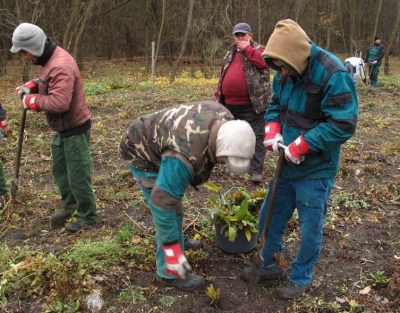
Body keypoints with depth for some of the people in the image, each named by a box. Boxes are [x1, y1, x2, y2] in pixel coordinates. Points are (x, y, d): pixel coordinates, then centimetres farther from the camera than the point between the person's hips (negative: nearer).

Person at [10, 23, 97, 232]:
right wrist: (31, 86, 1)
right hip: (61, 128, 10)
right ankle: (69, 207, 38)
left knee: (77, 175, 2)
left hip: (74, 129, -10)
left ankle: (87, 215, 19)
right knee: (59, 170, 21)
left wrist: (32, 101, -21)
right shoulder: (49, 59, 4)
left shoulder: (60, 65, -28)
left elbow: (59, 103, -35)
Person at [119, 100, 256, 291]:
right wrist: (172, 251, -33)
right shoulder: (185, 156, -44)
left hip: (155, 140, 8)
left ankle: (176, 239, 49)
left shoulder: (225, 118, -20)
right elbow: (162, 202, -39)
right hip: (141, 153, -8)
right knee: (170, 210, -8)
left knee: (173, 199, 25)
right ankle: (169, 273, 7)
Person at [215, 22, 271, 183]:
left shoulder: (258, 50, 1)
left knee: (255, 137, -5)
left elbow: (264, 62, -22)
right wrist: (218, 96, 14)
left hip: (252, 105, -6)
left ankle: (257, 170, -5)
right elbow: (223, 75, 21)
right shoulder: (230, 53, 19)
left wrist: (247, 48, -14)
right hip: (230, 105, 7)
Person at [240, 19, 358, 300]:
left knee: (310, 228, 9)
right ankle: (271, 266, 40)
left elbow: (343, 125, -24)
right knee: (270, 218, 18)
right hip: (288, 163, 7)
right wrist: (272, 129, -7)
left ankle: (301, 278, 32)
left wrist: (302, 145, -23)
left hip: (316, 169, -7)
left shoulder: (333, 75, -23)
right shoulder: (284, 73, 0)